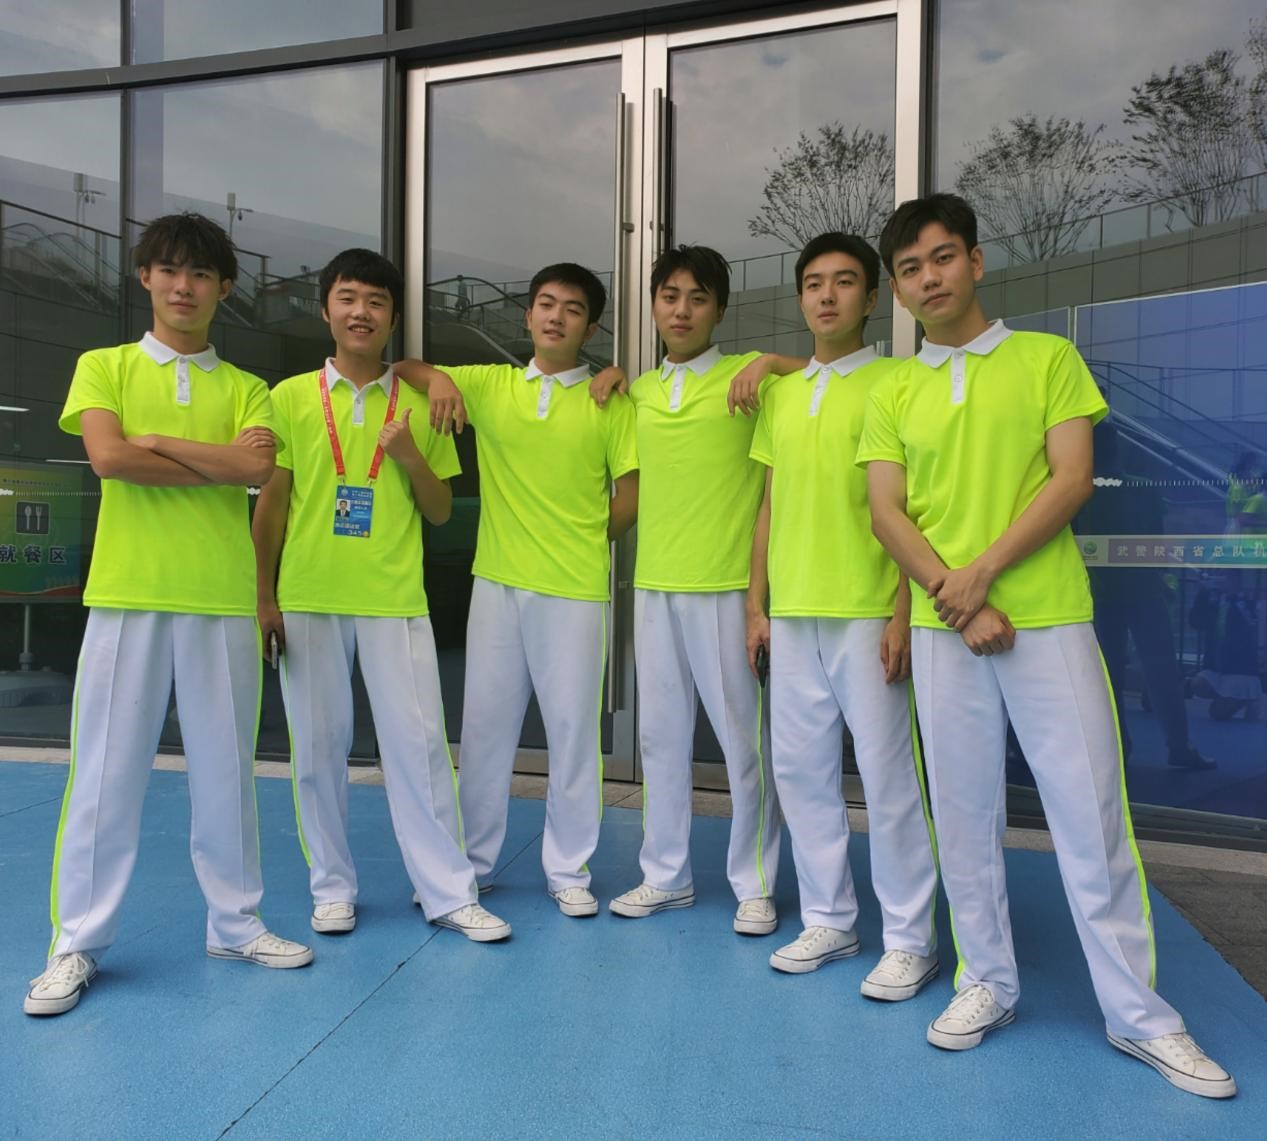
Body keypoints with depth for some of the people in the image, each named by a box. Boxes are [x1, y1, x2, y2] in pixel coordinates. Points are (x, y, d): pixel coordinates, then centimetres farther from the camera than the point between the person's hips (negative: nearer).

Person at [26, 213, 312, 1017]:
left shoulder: (245, 389, 11)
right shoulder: (104, 367, 9)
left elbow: (258, 466, -8)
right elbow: (109, 457, -9)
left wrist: (156, 440, -7)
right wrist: (218, 465, -5)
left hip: (222, 598, 1)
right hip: (127, 595, -1)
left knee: (226, 768, 8)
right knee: (107, 773, 4)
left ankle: (236, 921, 22)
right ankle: (78, 944, 16)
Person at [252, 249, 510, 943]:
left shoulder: (419, 404, 7)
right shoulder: (291, 398, 6)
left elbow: (440, 512, 9)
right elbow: (271, 504, 6)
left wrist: (409, 455, -9)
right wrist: (264, 598, 1)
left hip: (395, 602, 0)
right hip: (307, 599, 1)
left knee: (418, 742, -1)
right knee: (318, 747, 7)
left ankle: (448, 891, 9)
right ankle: (332, 888, 22)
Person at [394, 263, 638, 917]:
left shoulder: (610, 403, 2)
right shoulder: (489, 385, 9)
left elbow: (633, 494, 2)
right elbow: (400, 368, 12)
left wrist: (584, 542, 2)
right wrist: (437, 377, -8)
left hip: (576, 590, -2)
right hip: (497, 583, 3)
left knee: (573, 727, 4)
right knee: (484, 722, 10)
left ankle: (569, 871, 19)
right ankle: (471, 862, 24)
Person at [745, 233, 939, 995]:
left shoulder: (893, 384, -1)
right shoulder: (780, 394, 14)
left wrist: (903, 613, -12)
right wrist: (756, 603, 11)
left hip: (868, 613, -5)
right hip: (793, 614, 6)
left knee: (888, 777, 0)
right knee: (803, 772, 9)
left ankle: (910, 938, 14)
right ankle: (829, 921, 23)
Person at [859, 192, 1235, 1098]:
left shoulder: (1049, 359, 6)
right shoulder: (894, 394, 10)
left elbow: (1073, 480, -4)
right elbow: (887, 514, 2)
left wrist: (984, 570, -13)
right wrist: (958, 604, -10)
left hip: (1050, 621, -2)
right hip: (944, 631, 2)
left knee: (1092, 816, 2)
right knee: (965, 815, 8)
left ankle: (1138, 1013, 15)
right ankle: (987, 982, 24)